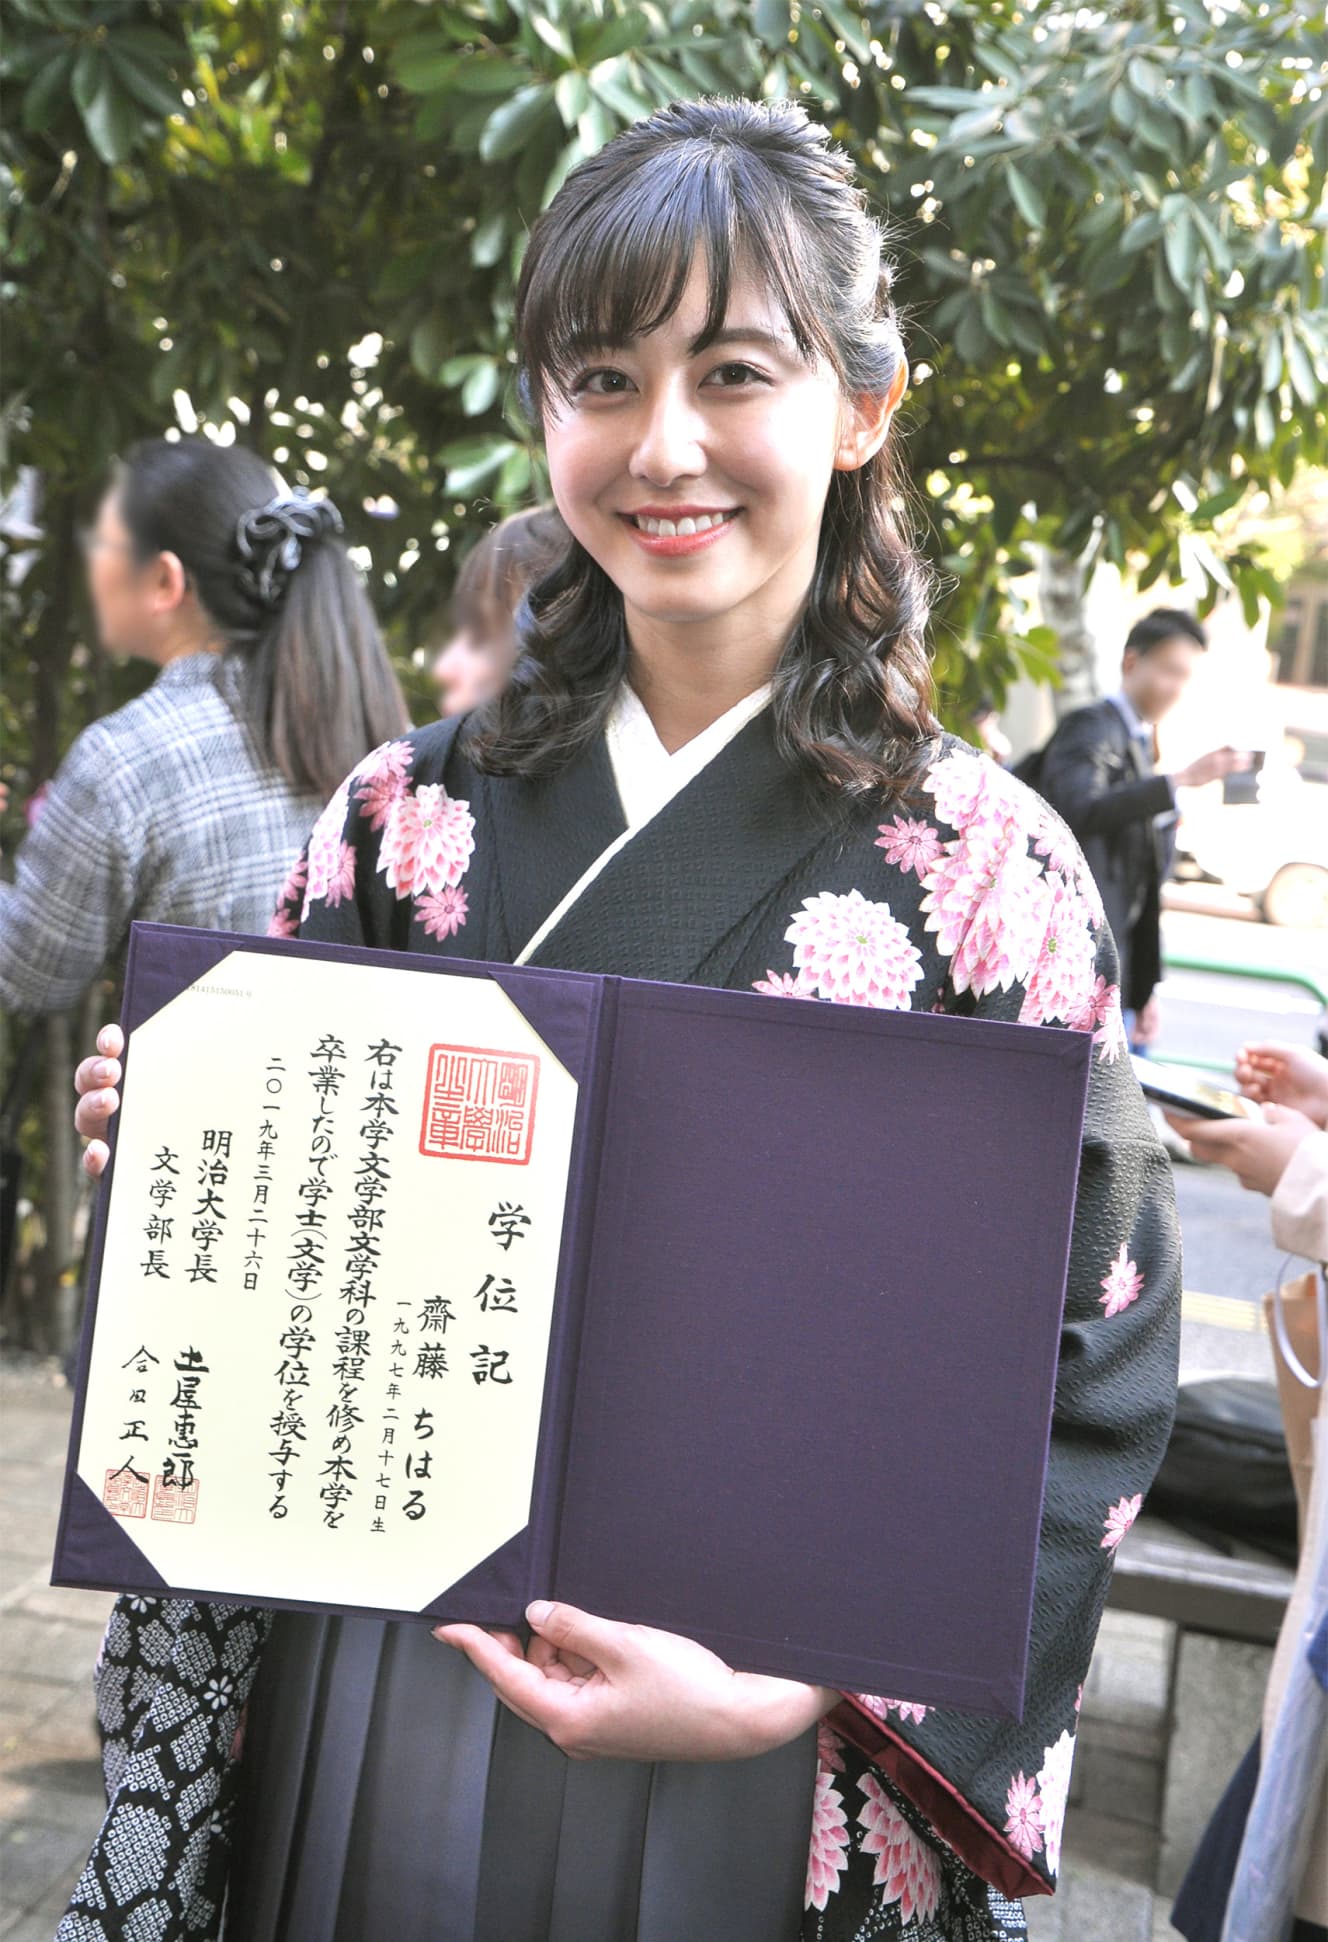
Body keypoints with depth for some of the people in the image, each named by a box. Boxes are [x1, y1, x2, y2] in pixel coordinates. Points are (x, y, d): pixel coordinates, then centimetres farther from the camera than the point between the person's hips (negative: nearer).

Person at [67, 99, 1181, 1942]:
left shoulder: (991, 870, -10)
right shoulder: (406, 817, -1)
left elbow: (1090, 1393, -10)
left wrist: (788, 1694, -20)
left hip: (778, 1783, -2)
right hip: (371, 1714, 3)